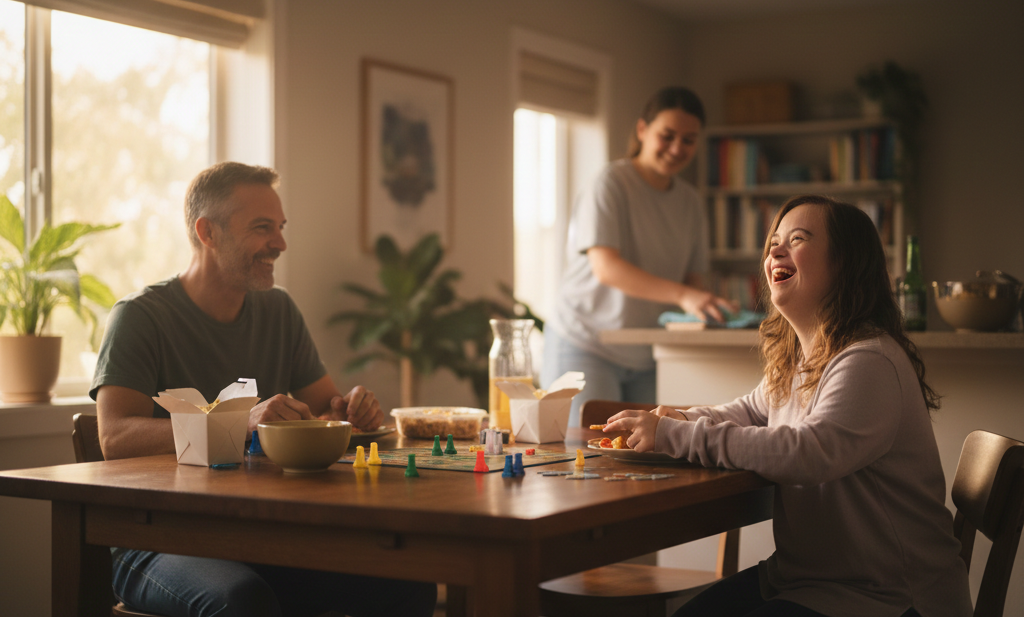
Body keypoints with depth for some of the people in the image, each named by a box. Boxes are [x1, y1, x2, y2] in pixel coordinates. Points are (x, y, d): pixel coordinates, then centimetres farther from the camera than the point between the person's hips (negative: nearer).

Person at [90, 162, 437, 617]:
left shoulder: (278, 311, 14)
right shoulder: (141, 317, -6)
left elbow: (325, 409, 16)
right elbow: (115, 437, -19)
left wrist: (352, 410, -10)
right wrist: (240, 424, -32)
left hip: (264, 537, 5)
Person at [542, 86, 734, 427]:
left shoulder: (689, 201, 8)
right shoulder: (612, 184, -13)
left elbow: (692, 278, 10)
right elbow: (605, 267, -25)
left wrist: (704, 307, -15)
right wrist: (682, 295, -37)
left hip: (645, 358, 6)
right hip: (585, 347, -6)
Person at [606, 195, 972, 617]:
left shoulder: (870, 363, -22)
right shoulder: (793, 360, 9)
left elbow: (809, 453, -35)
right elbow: (751, 412, 28)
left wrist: (675, 437, -30)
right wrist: (680, 421, 4)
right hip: (802, 577, 9)